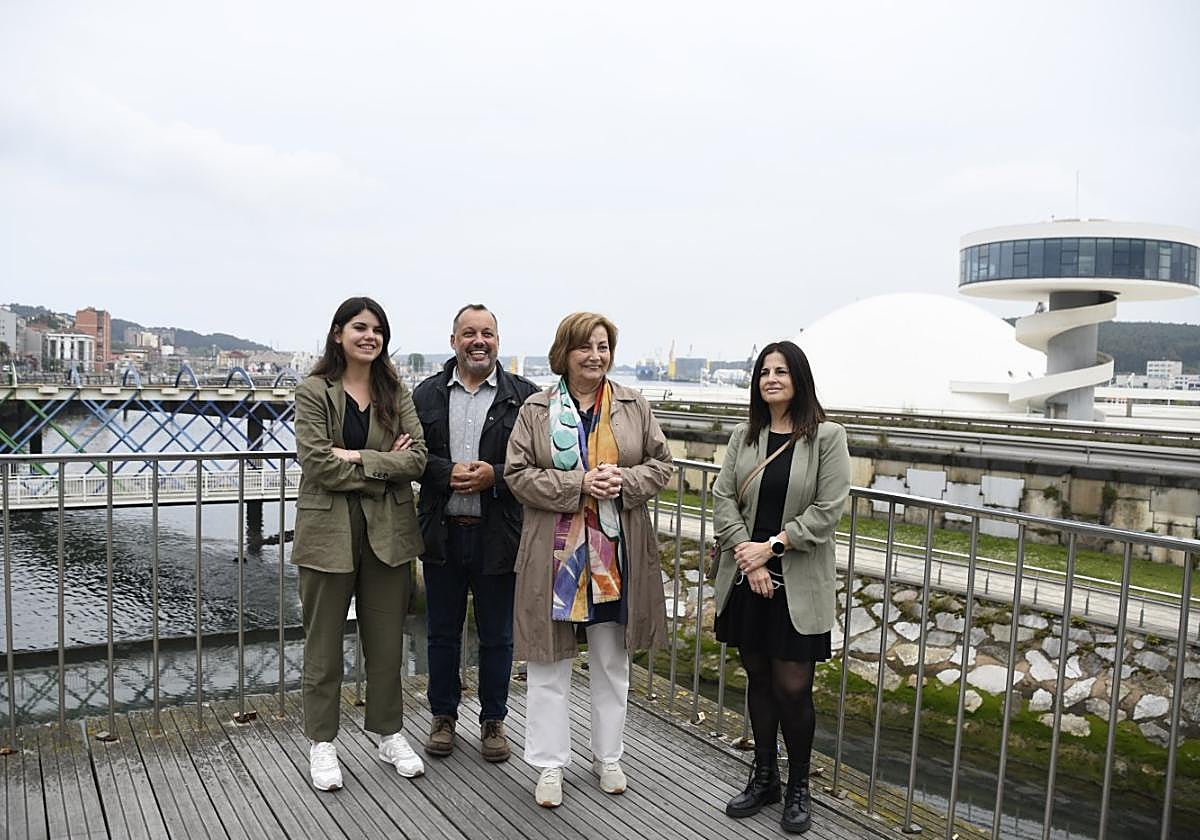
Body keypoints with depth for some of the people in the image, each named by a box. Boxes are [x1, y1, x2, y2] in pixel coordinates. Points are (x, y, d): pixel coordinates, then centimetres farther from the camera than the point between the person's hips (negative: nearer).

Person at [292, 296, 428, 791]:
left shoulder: (395, 392, 6)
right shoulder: (314, 391, -3)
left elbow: (417, 458, -4)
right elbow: (318, 463, -14)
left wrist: (357, 458, -15)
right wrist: (385, 467, -11)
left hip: (388, 531, 3)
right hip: (329, 530, -3)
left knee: (387, 640, 12)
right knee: (324, 643, 9)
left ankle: (389, 733, 29)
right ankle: (321, 742, 24)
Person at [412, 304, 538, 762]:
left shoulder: (523, 395, -1)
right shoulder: (427, 393, 5)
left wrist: (494, 476, -19)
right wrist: (448, 473, -16)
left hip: (498, 535, -2)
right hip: (442, 532, 2)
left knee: (497, 636, 11)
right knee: (442, 633, 15)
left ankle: (493, 720, 30)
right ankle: (443, 717, 33)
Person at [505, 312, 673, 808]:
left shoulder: (634, 406, 4)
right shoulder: (536, 410, -2)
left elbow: (661, 464, 6)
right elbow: (517, 473, -6)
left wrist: (625, 481, -14)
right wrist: (578, 485, -18)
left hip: (615, 553, 2)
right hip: (555, 554, -2)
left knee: (612, 662, 15)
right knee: (550, 664, 7)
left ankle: (608, 758, 33)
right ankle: (550, 766, 22)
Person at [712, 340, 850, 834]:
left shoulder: (827, 437, -5)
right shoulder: (744, 436, 6)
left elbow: (827, 509, -10)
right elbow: (723, 499, 1)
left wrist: (772, 545, -15)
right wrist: (746, 556, -11)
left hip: (798, 584, -3)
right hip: (746, 578, 4)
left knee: (792, 687, 1)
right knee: (758, 679, 14)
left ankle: (798, 788, 23)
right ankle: (763, 776, 31)